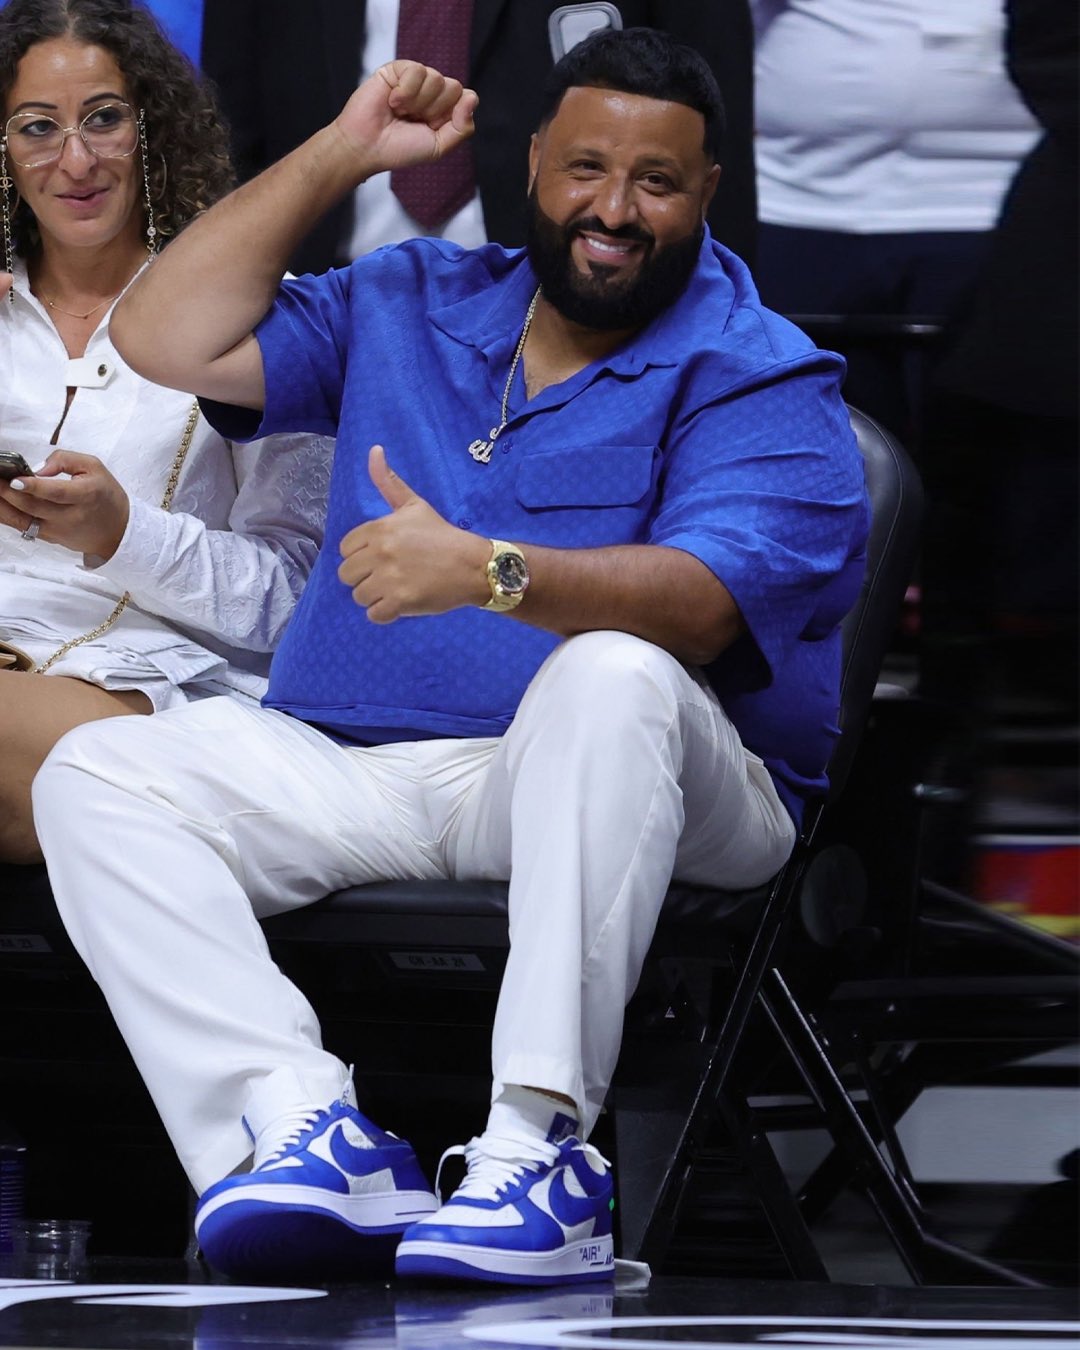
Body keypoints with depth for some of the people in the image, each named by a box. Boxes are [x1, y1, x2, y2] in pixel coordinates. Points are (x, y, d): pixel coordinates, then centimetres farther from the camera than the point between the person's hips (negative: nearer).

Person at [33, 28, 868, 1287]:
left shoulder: (759, 380, -1)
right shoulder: (406, 306, 19)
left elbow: (697, 607, -19)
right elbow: (171, 342, 11)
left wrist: (489, 570, -36)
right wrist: (339, 154, 8)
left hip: (598, 780, -5)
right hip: (351, 771, 5)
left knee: (612, 677, -39)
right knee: (93, 776, -15)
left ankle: (540, 1140, -44)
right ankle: (303, 1129, -34)